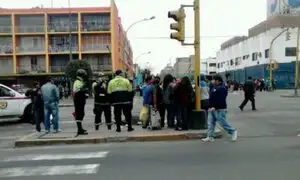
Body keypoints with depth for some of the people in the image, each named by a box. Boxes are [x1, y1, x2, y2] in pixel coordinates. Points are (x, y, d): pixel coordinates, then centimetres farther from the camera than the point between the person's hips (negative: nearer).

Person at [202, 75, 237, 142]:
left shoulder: (222, 88, -16)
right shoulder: (215, 87, 16)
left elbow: (221, 100, -24)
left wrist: (214, 107, -26)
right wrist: (210, 106, 13)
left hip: (219, 109, -10)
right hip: (212, 109, 10)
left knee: (223, 123, -4)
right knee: (211, 123, 7)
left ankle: (233, 132, 15)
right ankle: (210, 137, 11)